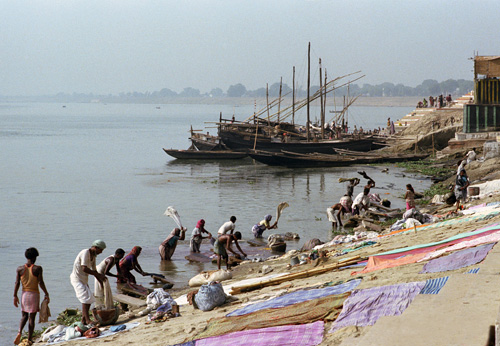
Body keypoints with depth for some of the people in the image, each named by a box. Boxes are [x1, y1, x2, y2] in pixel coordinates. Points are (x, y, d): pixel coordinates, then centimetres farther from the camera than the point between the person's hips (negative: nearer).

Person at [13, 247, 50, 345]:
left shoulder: (20, 269, -2)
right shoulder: (38, 269, -10)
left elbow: (17, 283, -2)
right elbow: (40, 283, -13)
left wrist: (15, 296, 5)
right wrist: (46, 294, -4)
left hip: (24, 294, 3)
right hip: (34, 294, -3)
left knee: (24, 316, 16)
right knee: (32, 317, 6)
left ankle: (19, 332, -9)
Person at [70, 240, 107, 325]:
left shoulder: (93, 256, 10)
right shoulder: (85, 253, -19)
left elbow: (94, 270, 17)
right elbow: (84, 269, -30)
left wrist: (101, 281, 6)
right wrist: (99, 275, -28)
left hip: (84, 280, 10)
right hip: (77, 279, -9)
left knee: (89, 299, 8)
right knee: (86, 298, -16)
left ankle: (84, 319, 13)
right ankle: (87, 319, -15)